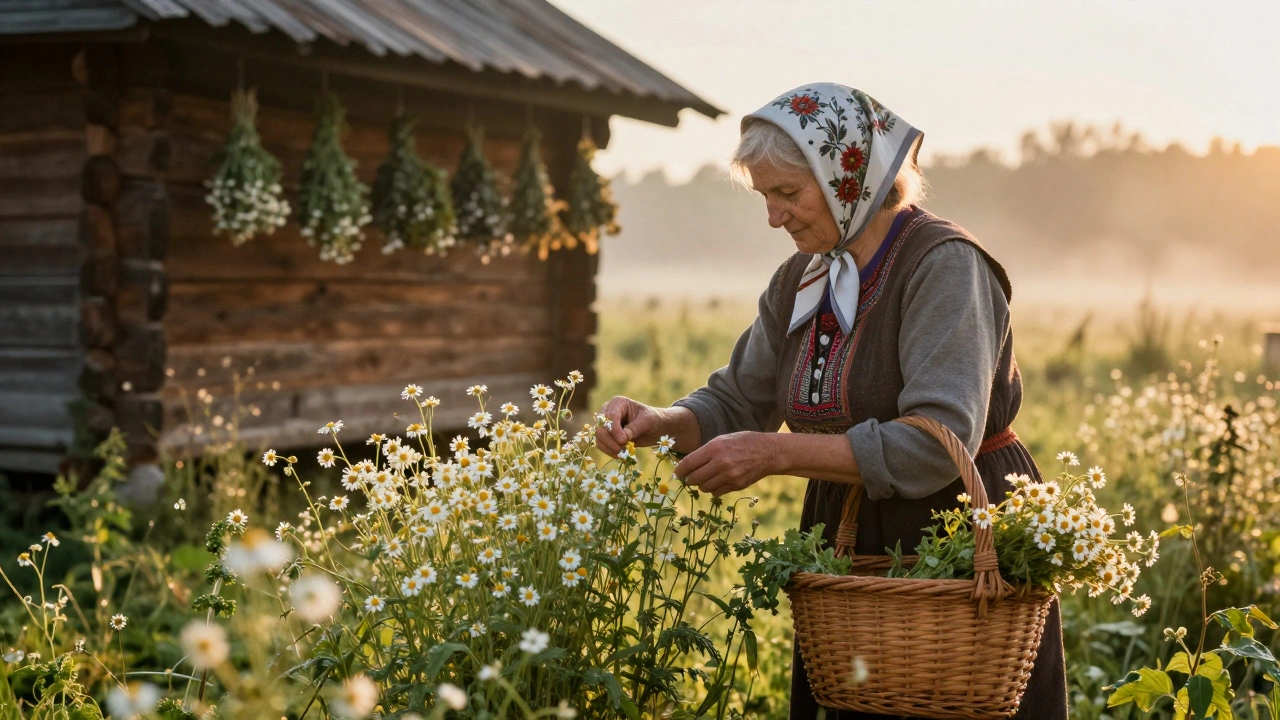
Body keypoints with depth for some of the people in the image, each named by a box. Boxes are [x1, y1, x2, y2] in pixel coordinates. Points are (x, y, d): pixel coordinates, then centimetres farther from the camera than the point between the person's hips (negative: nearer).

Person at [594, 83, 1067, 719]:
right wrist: (659, 423, -10)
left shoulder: (943, 265, -17)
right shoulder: (800, 282, 6)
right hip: (846, 547, 7)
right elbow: (736, 402, 11)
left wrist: (779, 454, -27)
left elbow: (940, 443, -26)